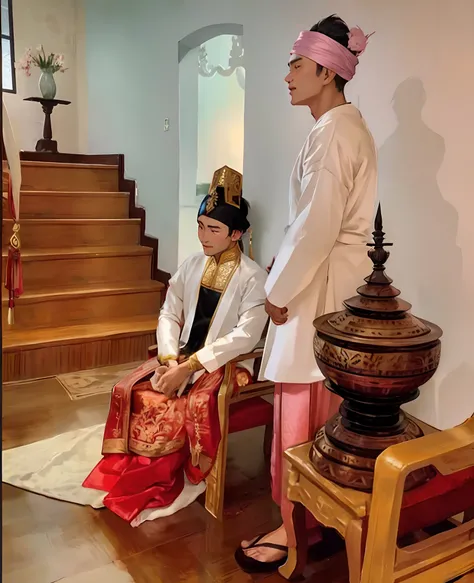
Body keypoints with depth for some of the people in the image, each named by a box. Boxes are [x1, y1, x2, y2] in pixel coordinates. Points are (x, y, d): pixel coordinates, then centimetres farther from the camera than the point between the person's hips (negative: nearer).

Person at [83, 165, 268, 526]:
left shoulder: (254, 278, -11)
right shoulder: (191, 266, 6)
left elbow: (245, 336, -19)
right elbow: (169, 315, 6)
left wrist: (190, 366, -23)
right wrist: (171, 359, -13)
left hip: (225, 363, -5)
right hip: (180, 357, 5)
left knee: (196, 405, -32)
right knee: (129, 391, -14)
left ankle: (164, 484, -6)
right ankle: (126, 475, 3)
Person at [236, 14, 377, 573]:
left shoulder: (332, 133, -17)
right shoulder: (346, 126, 14)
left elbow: (319, 224, -22)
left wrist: (280, 289, -13)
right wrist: (283, 267, 13)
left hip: (321, 285, -10)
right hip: (329, 279, 10)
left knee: (302, 407, 1)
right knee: (321, 406, 18)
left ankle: (298, 528, 19)